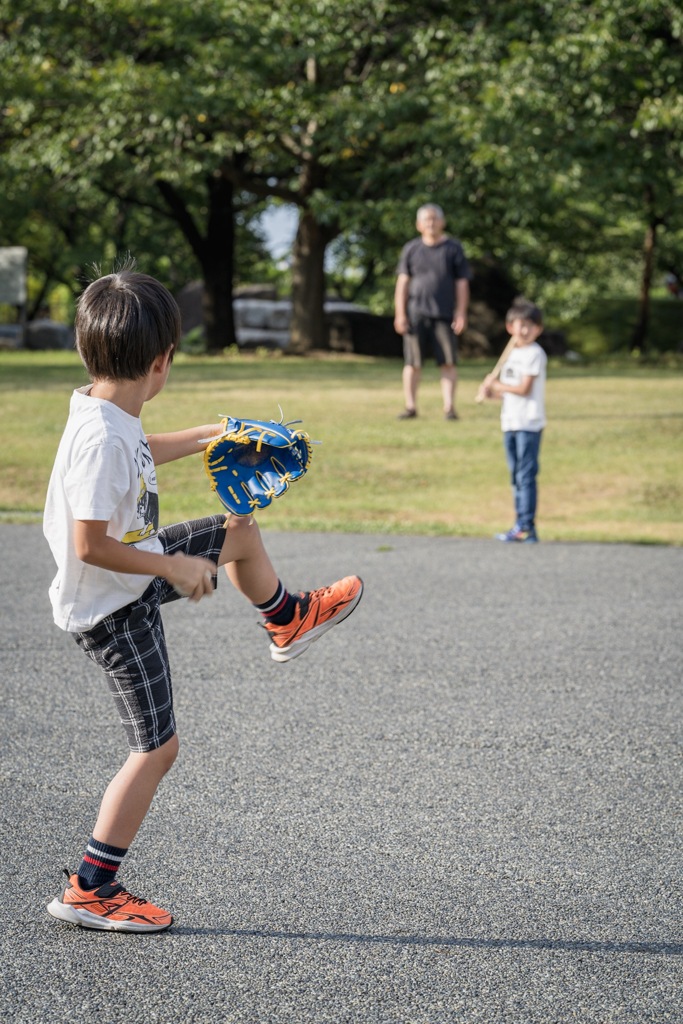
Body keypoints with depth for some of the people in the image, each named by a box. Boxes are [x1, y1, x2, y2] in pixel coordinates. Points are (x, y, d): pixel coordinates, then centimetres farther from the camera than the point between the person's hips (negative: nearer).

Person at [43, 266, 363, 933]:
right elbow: (89, 545, -32)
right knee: (156, 747, -3)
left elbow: (141, 454, 20)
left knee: (239, 531, 23)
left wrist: (208, 437, 29)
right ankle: (89, 890, 5)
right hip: (112, 609, -9)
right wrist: (174, 567, -22)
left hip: (135, 573, 9)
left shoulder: (106, 412, -5)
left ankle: (288, 621, 51)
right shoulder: (101, 439, -34)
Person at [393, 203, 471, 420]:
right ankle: (410, 406, 8)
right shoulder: (411, 249, 9)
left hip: (444, 316, -1)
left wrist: (461, 313, -1)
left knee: (448, 362, -4)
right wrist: (400, 314, 0)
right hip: (416, 314, 1)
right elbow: (402, 283, 8)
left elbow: (462, 284, 6)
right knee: (412, 363, 0)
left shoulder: (453, 248, 7)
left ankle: (449, 407, 1)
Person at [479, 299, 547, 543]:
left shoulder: (535, 354, -8)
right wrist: (491, 392, 2)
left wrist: (496, 384, -7)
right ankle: (521, 525, 16)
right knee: (516, 477, 11)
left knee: (526, 475, -10)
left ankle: (526, 527, -10)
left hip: (529, 424, -9)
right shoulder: (510, 353, 17)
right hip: (510, 422, 9)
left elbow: (524, 388, -15)